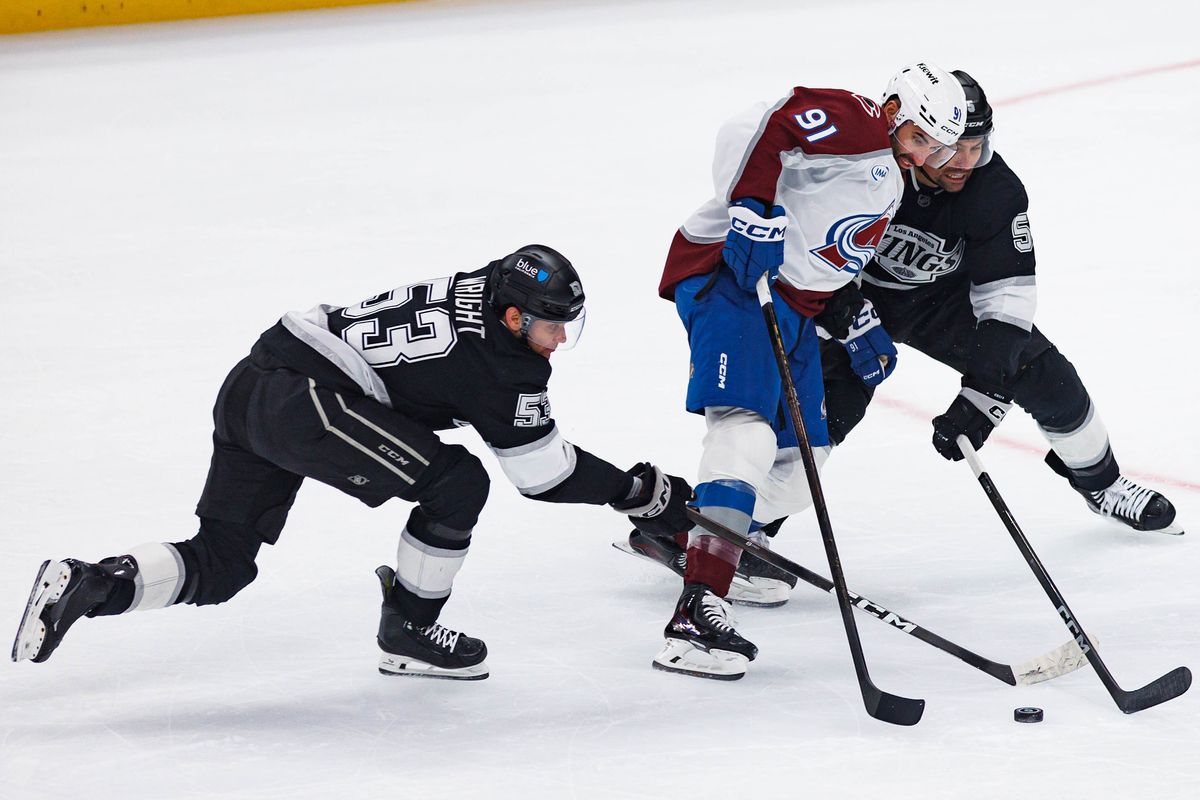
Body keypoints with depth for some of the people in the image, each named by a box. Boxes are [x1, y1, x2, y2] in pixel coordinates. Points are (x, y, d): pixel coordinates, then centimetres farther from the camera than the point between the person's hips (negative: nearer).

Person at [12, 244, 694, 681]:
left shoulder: (475, 290, 15)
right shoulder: (499, 366, -10)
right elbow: (546, 475, -2)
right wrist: (643, 493, 8)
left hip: (253, 383, 10)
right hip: (306, 401, -10)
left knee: (220, 566, 15)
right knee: (457, 483, -7)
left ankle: (89, 585, -2)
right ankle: (408, 635, 7)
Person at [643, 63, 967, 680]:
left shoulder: (887, 189, 21)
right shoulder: (852, 123, -10)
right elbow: (750, 131, -24)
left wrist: (861, 329, 23)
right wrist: (755, 208, -31)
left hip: (791, 303, 11)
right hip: (729, 275, -11)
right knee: (746, 431, -26)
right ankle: (696, 615, -35)